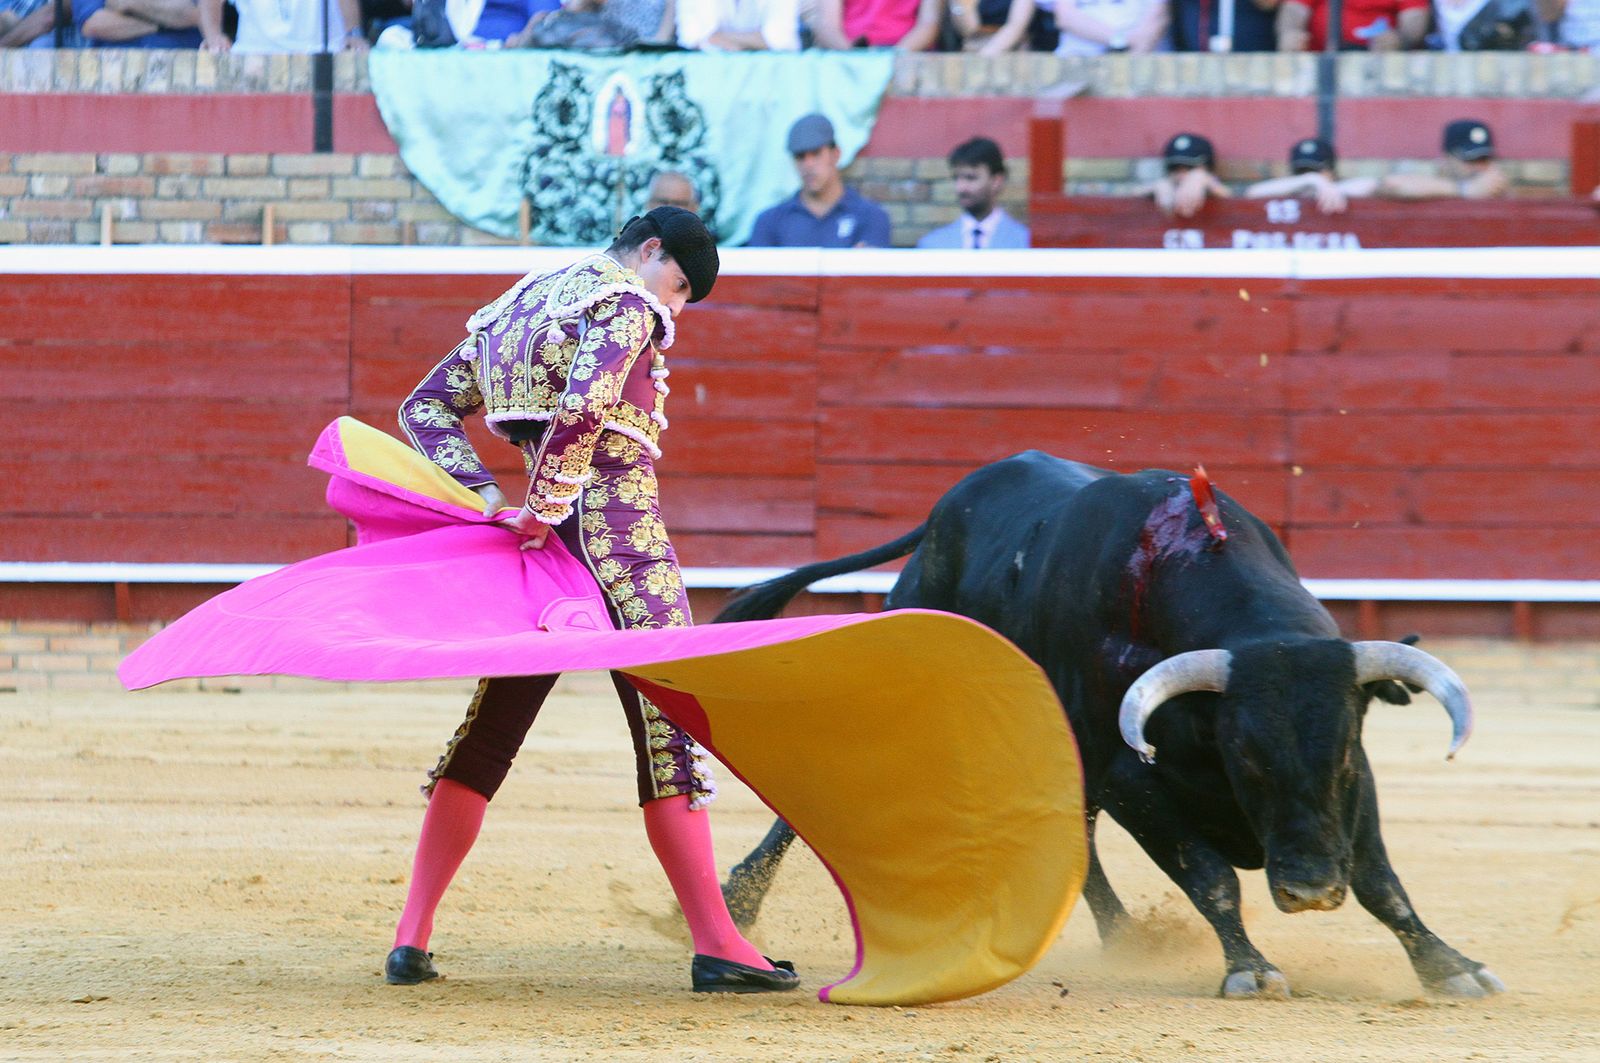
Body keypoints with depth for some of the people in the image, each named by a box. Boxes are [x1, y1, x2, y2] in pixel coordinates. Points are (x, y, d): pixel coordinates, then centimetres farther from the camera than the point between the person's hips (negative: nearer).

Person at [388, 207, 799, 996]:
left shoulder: (520, 304, 20)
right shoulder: (626, 303, -6)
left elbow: (427, 406, 19)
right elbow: (584, 405, -23)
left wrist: (482, 490, 6)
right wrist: (540, 508, -15)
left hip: (551, 533, 8)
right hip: (620, 527, -8)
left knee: (491, 729, 11)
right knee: (667, 723, -7)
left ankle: (411, 937, 9)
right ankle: (715, 945, -10)